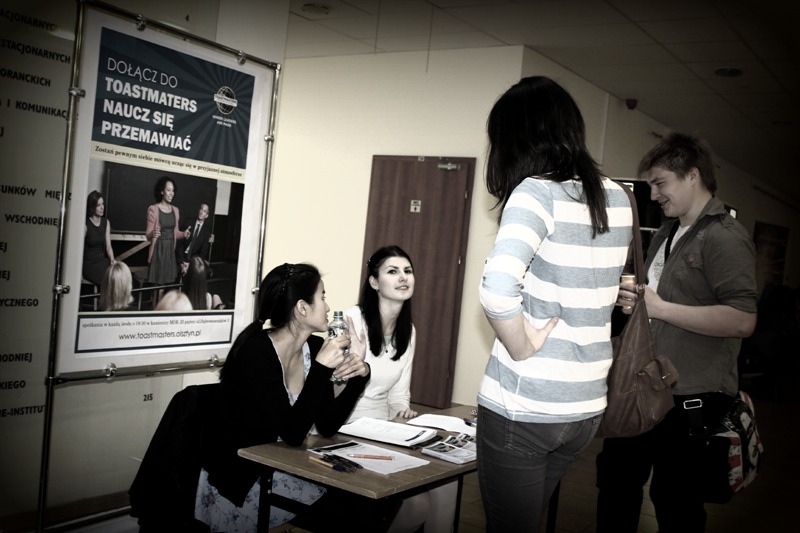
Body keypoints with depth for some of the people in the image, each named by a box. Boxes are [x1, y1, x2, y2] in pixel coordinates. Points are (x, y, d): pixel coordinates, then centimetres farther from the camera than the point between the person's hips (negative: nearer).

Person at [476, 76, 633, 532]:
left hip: (522, 406, -7)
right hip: (587, 405, 7)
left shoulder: (537, 192, -16)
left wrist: (523, 349, -16)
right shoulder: (617, 199, 5)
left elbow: (498, 288, -31)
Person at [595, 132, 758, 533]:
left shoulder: (724, 237, -14)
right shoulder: (666, 234, 15)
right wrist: (631, 300, 8)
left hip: (690, 398, -9)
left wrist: (659, 307, -22)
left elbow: (743, 320, -25)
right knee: (616, 478, 19)